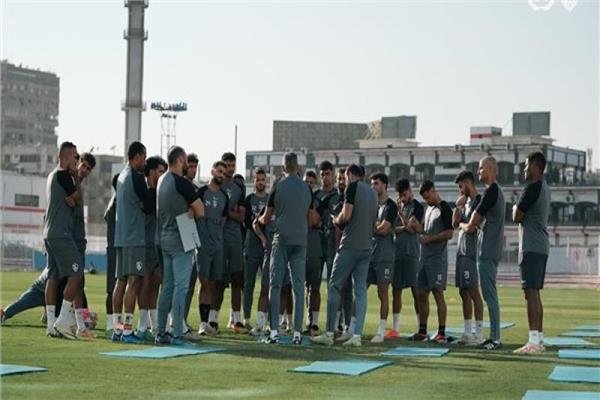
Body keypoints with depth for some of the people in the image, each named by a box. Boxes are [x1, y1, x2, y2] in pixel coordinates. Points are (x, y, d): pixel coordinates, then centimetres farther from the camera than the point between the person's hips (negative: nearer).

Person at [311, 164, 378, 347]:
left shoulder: (352, 187, -6)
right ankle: (357, 335, -2)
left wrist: (336, 220, 4)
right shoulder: (372, 192, 17)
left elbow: (346, 215, -15)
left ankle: (329, 333, -1)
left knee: (334, 287, 0)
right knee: (360, 290, 3)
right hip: (366, 247, 7)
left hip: (349, 246, -7)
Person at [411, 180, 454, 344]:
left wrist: (428, 238, -13)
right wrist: (419, 228, 8)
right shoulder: (429, 209, 19)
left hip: (438, 258, -8)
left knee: (438, 293, -8)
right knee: (422, 294, 7)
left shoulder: (444, 208, -7)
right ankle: (422, 331, 14)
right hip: (425, 257, 9)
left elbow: (449, 233, -15)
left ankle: (441, 333, -5)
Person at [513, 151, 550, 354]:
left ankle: (534, 341, -17)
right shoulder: (545, 188, 18)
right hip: (541, 246, 10)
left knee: (531, 292, -13)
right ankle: (539, 339, 14)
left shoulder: (533, 188, -13)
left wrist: (515, 208, 8)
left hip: (531, 247, -10)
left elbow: (517, 217, -11)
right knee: (535, 293, 12)